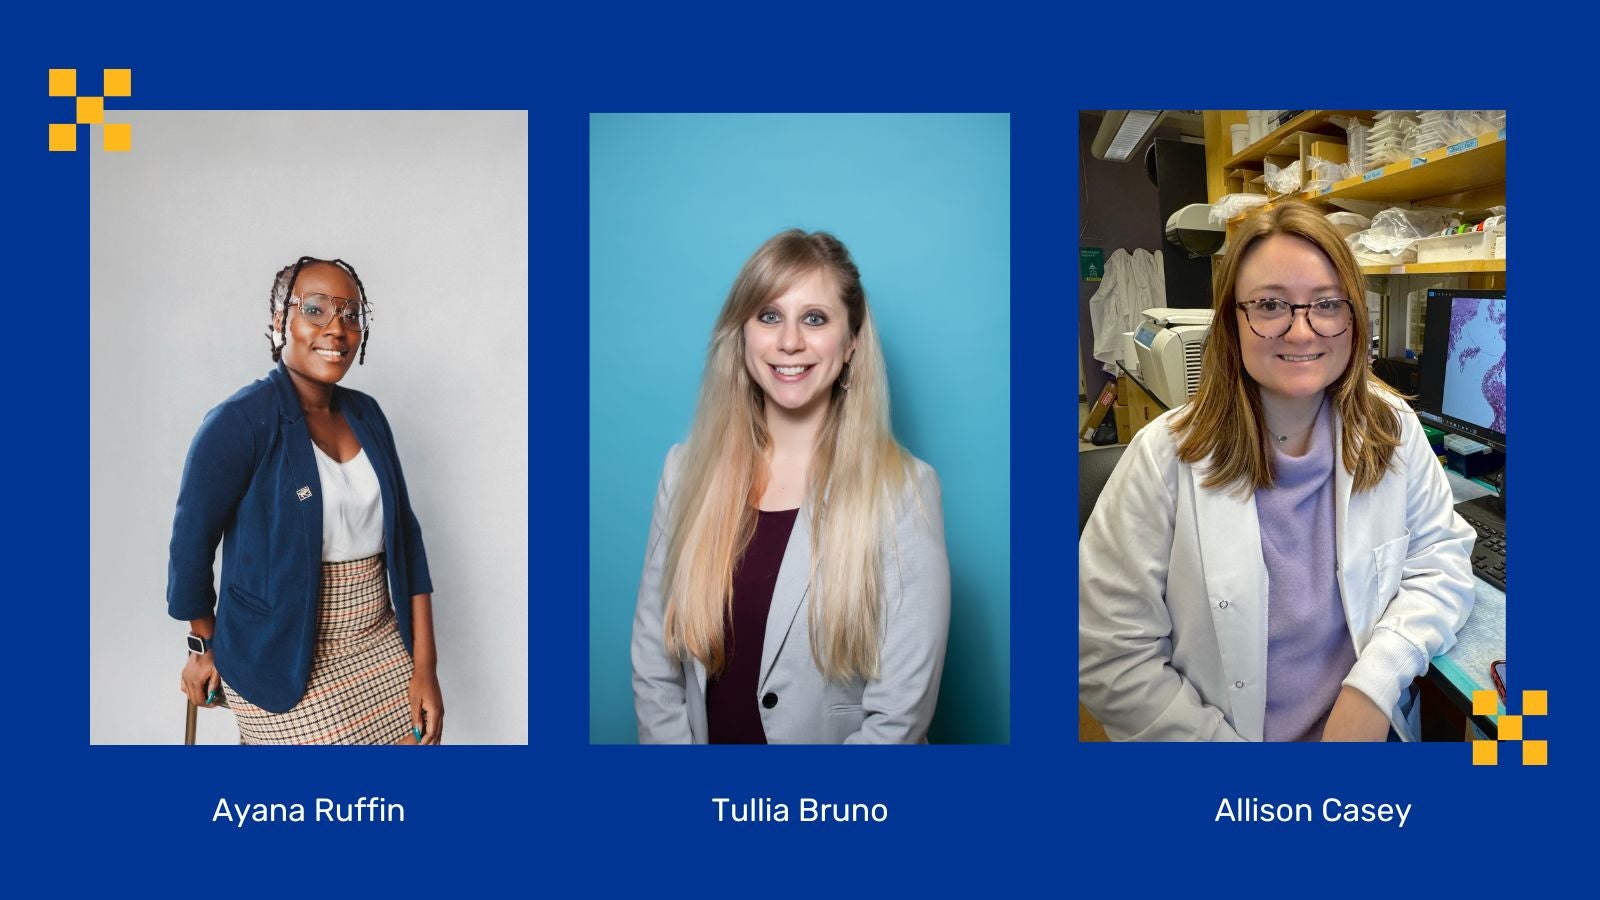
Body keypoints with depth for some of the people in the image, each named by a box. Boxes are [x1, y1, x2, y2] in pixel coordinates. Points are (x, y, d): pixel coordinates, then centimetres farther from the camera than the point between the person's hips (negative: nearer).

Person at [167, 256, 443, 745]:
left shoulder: (366, 414, 3)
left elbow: (405, 537, 4)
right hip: (286, 664, -5)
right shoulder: (239, 422, -15)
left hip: (382, 645, 5)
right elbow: (192, 539, -7)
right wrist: (205, 647, 6)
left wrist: (425, 665, 0)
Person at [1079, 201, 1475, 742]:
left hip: (1374, 725, 4)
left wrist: (1375, 683, -12)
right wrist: (1234, 762, -17)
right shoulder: (1165, 457, -12)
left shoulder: (1393, 428, 1)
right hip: (1228, 731, -4)